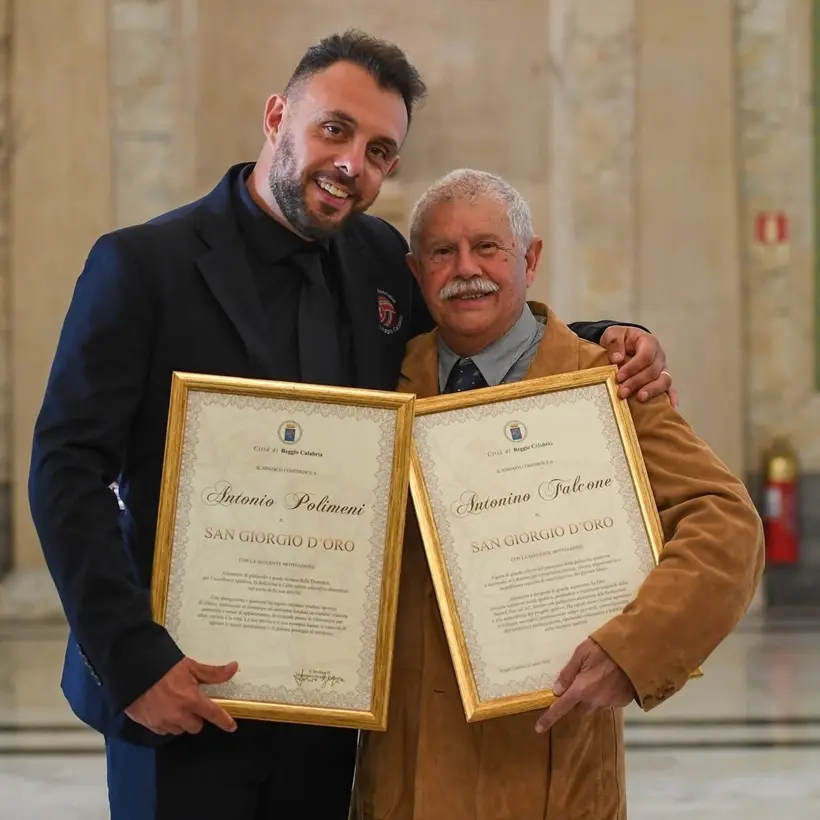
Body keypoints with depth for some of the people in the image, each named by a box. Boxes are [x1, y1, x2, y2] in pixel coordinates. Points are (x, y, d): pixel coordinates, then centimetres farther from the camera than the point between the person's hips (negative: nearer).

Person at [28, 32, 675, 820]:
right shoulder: (142, 265, -8)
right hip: (180, 695, -4)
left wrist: (611, 342, 1)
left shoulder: (381, 261, 6)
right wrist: (133, 661, -19)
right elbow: (67, 469, -11)